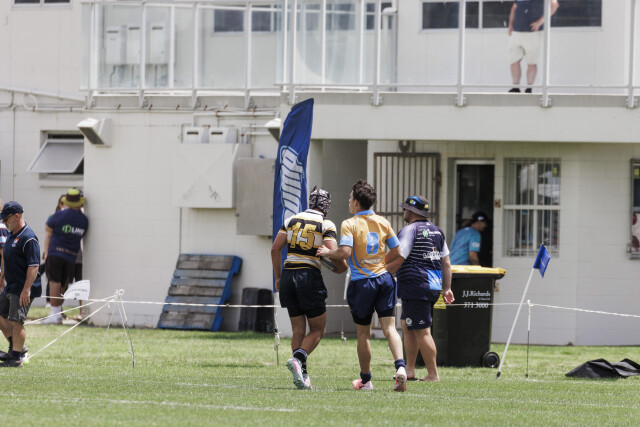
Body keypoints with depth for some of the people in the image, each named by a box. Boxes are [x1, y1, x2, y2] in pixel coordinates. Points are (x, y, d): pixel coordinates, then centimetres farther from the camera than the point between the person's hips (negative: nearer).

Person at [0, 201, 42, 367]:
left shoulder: (28, 238, -19)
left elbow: (33, 266, -23)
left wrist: (26, 289, -26)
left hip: (22, 289, -10)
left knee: (16, 322, -7)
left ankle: (17, 357, 2)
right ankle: (16, 347, 24)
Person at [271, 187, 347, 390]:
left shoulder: (292, 220, 11)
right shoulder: (326, 225, -2)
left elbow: (275, 248, 8)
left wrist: (278, 277, 15)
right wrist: (342, 267, 9)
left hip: (288, 275, 4)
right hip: (309, 276, -4)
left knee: (298, 330, 11)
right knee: (317, 330, 6)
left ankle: (302, 375, 3)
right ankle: (298, 359, -20)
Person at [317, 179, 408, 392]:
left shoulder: (349, 224, -8)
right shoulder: (383, 222, 8)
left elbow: (345, 252, -21)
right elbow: (396, 251, 11)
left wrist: (328, 252, -3)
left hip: (361, 282, -4)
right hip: (384, 278, 4)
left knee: (363, 334, 8)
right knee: (389, 328, -1)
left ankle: (365, 380, 18)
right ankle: (400, 367, -23)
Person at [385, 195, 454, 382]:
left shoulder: (410, 230, -9)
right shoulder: (437, 231, 16)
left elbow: (397, 260, -14)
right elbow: (446, 263, 17)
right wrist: (447, 288, 21)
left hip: (416, 287, -9)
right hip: (433, 286, 9)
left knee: (422, 331, -6)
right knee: (407, 326, 17)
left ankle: (433, 374, -6)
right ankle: (410, 370, 17)